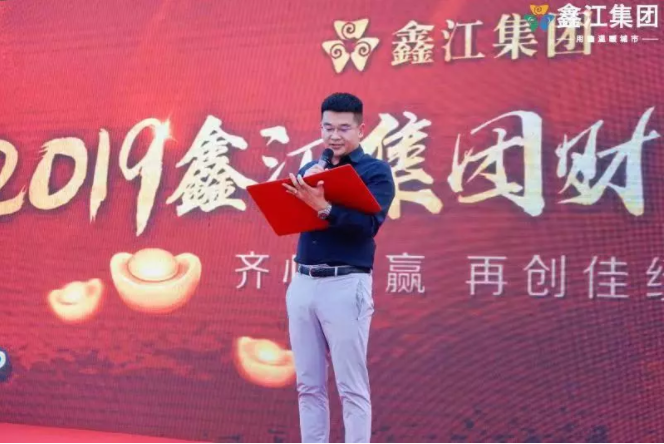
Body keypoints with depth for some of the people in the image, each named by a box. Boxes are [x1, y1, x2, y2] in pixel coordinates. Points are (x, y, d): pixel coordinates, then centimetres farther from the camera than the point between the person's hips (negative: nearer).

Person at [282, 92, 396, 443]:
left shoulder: (376, 171, 0)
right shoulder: (309, 170, 16)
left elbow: (369, 224, -16)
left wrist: (323, 207, -28)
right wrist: (300, 192, -9)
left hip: (346, 284, -5)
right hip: (303, 283, 5)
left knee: (352, 387, -2)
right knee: (308, 385, 9)